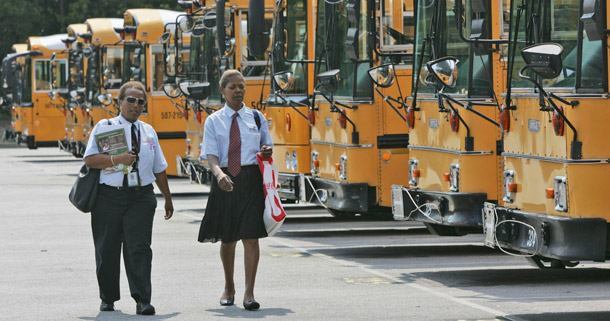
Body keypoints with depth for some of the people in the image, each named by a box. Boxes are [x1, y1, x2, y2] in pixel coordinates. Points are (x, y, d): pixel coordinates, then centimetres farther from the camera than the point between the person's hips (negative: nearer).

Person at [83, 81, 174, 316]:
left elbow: (159, 169, 21)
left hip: (141, 196, 2)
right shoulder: (104, 127, 4)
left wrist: (167, 198, 23)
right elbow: (90, 159, -7)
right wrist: (117, 159, -20)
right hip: (109, 197, -2)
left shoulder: (148, 131, 16)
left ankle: (142, 300, -11)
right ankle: (108, 298, 20)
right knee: (107, 250, 5)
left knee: (139, 247, -9)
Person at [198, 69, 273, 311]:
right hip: (225, 181, 0)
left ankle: (249, 294, -8)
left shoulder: (256, 118, 9)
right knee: (227, 238, 11)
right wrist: (219, 174, -26)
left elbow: (267, 146, 19)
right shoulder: (213, 121, 4)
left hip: (251, 180, 0)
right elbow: (211, 155, -6)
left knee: (251, 237, -9)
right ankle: (228, 288, 30)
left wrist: (267, 152, -6)